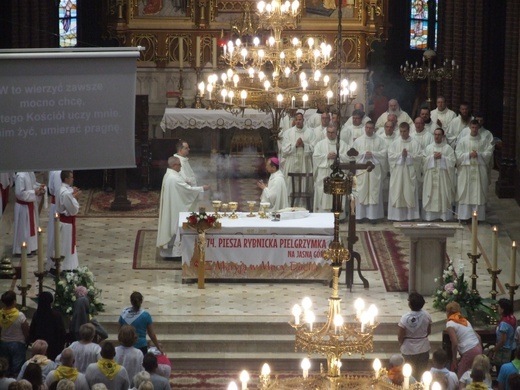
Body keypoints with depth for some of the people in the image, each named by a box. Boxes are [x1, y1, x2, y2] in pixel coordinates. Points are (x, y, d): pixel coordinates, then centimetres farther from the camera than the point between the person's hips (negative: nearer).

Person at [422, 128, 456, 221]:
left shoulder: (448, 148, 4)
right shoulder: (428, 148, 11)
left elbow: (453, 160, -3)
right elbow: (424, 160, 3)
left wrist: (442, 157, -11)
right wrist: (433, 157, -10)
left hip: (443, 175, -2)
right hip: (431, 175, 2)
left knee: (444, 195, -3)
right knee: (431, 196, -1)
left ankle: (445, 215, -1)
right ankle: (430, 215, 1)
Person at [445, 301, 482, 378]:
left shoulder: (450, 324, -2)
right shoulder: (465, 321, 21)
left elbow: (455, 343, -14)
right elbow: (478, 337, 20)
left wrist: (454, 359, -5)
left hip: (469, 352, -8)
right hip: (478, 349, 8)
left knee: (459, 377, -5)